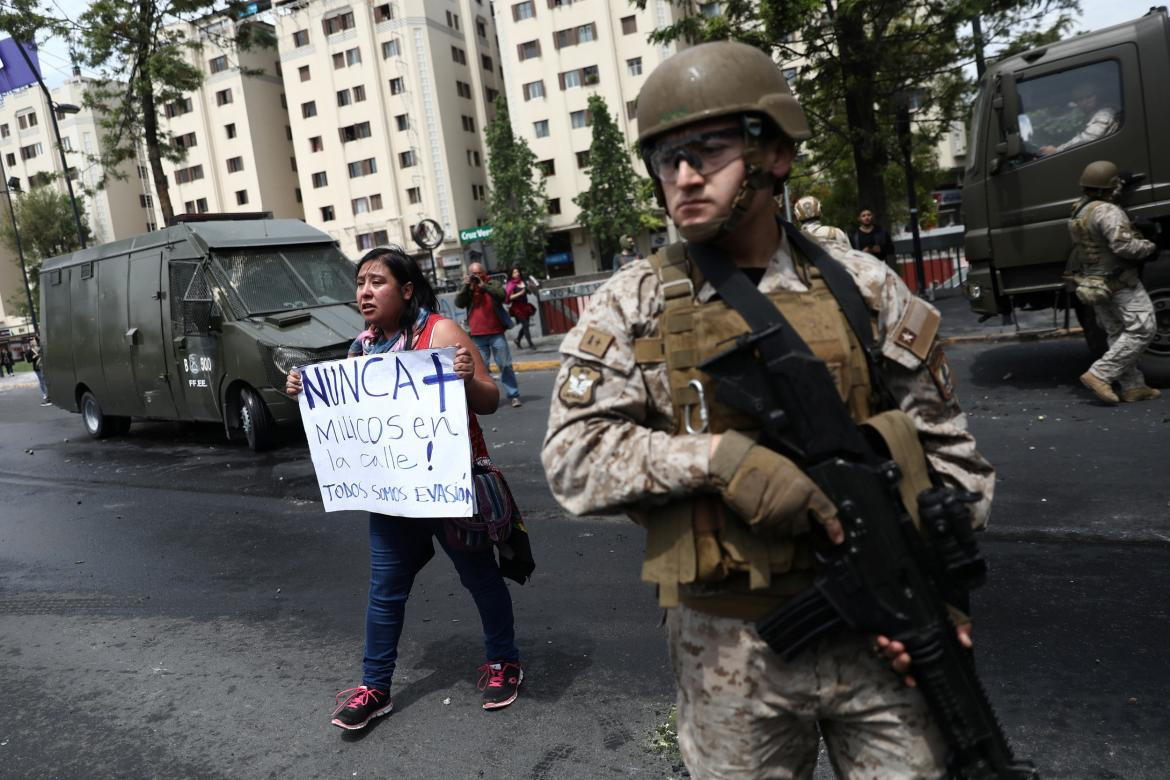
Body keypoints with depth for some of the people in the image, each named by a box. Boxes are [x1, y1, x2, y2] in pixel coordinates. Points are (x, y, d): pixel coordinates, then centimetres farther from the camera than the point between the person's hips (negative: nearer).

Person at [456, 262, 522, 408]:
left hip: (496, 333, -1)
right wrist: (466, 287, -13)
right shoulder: (466, 288, 10)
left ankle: (514, 395, 8)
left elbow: (502, 295, -13)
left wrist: (483, 286, -18)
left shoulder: (493, 284, 5)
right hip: (477, 336, 1)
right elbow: (459, 303, -4)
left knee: (505, 365, 1)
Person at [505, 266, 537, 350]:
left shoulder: (523, 282, 8)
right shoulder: (511, 285, -8)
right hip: (517, 307, -6)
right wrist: (520, 293, -23)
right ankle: (530, 344, -2)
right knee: (525, 324, -8)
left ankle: (518, 340, 30)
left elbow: (528, 291, 23)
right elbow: (510, 297, -15)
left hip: (525, 306, 6)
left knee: (525, 325, 9)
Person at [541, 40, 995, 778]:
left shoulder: (863, 287, -1)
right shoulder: (631, 305, -5)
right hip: (730, 648, -1)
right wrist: (718, 456, -23)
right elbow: (572, 455, -11)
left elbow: (947, 454, 6)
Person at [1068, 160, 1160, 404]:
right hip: (1120, 282, -9)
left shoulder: (1077, 211, 9)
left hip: (1096, 283, 9)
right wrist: (1149, 246, -9)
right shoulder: (1107, 211, -20)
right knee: (1142, 329, -6)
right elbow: (1124, 246, -28)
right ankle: (1100, 374, -12)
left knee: (1118, 334, 11)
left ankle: (1132, 387, 13)